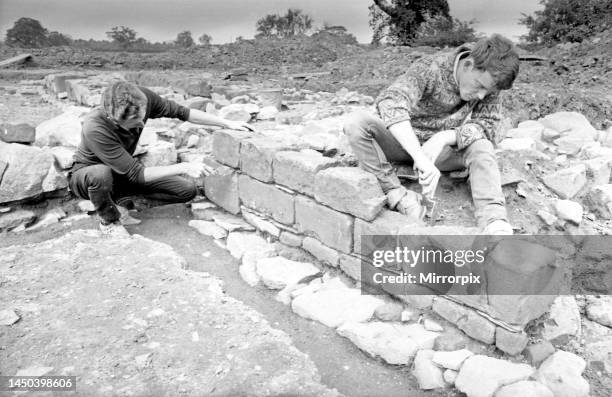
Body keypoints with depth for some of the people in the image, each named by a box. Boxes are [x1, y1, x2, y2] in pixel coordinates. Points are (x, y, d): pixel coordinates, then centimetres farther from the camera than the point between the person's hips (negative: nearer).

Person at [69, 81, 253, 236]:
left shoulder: (143, 97, -25)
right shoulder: (95, 128, -38)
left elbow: (180, 111, -9)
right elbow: (136, 174, -34)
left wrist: (227, 123, -10)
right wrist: (184, 167, -36)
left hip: (124, 173, 5)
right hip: (86, 174, -5)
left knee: (188, 190, -9)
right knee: (101, 174, -43)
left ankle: (112, 204, 0)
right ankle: (109, 221, -10)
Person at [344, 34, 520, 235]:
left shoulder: (490, 81, -11)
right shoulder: (429, 68, -26)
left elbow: (489, 125, -16)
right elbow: (390, 102, -42)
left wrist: (443, 138, -36)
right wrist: (421, 158, -54)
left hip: (443, 150, 2)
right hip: (404, 141, -2)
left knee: (481, 148, -29)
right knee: (356, 122, -30)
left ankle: (495, 223, -37)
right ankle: (396, 194, -28)